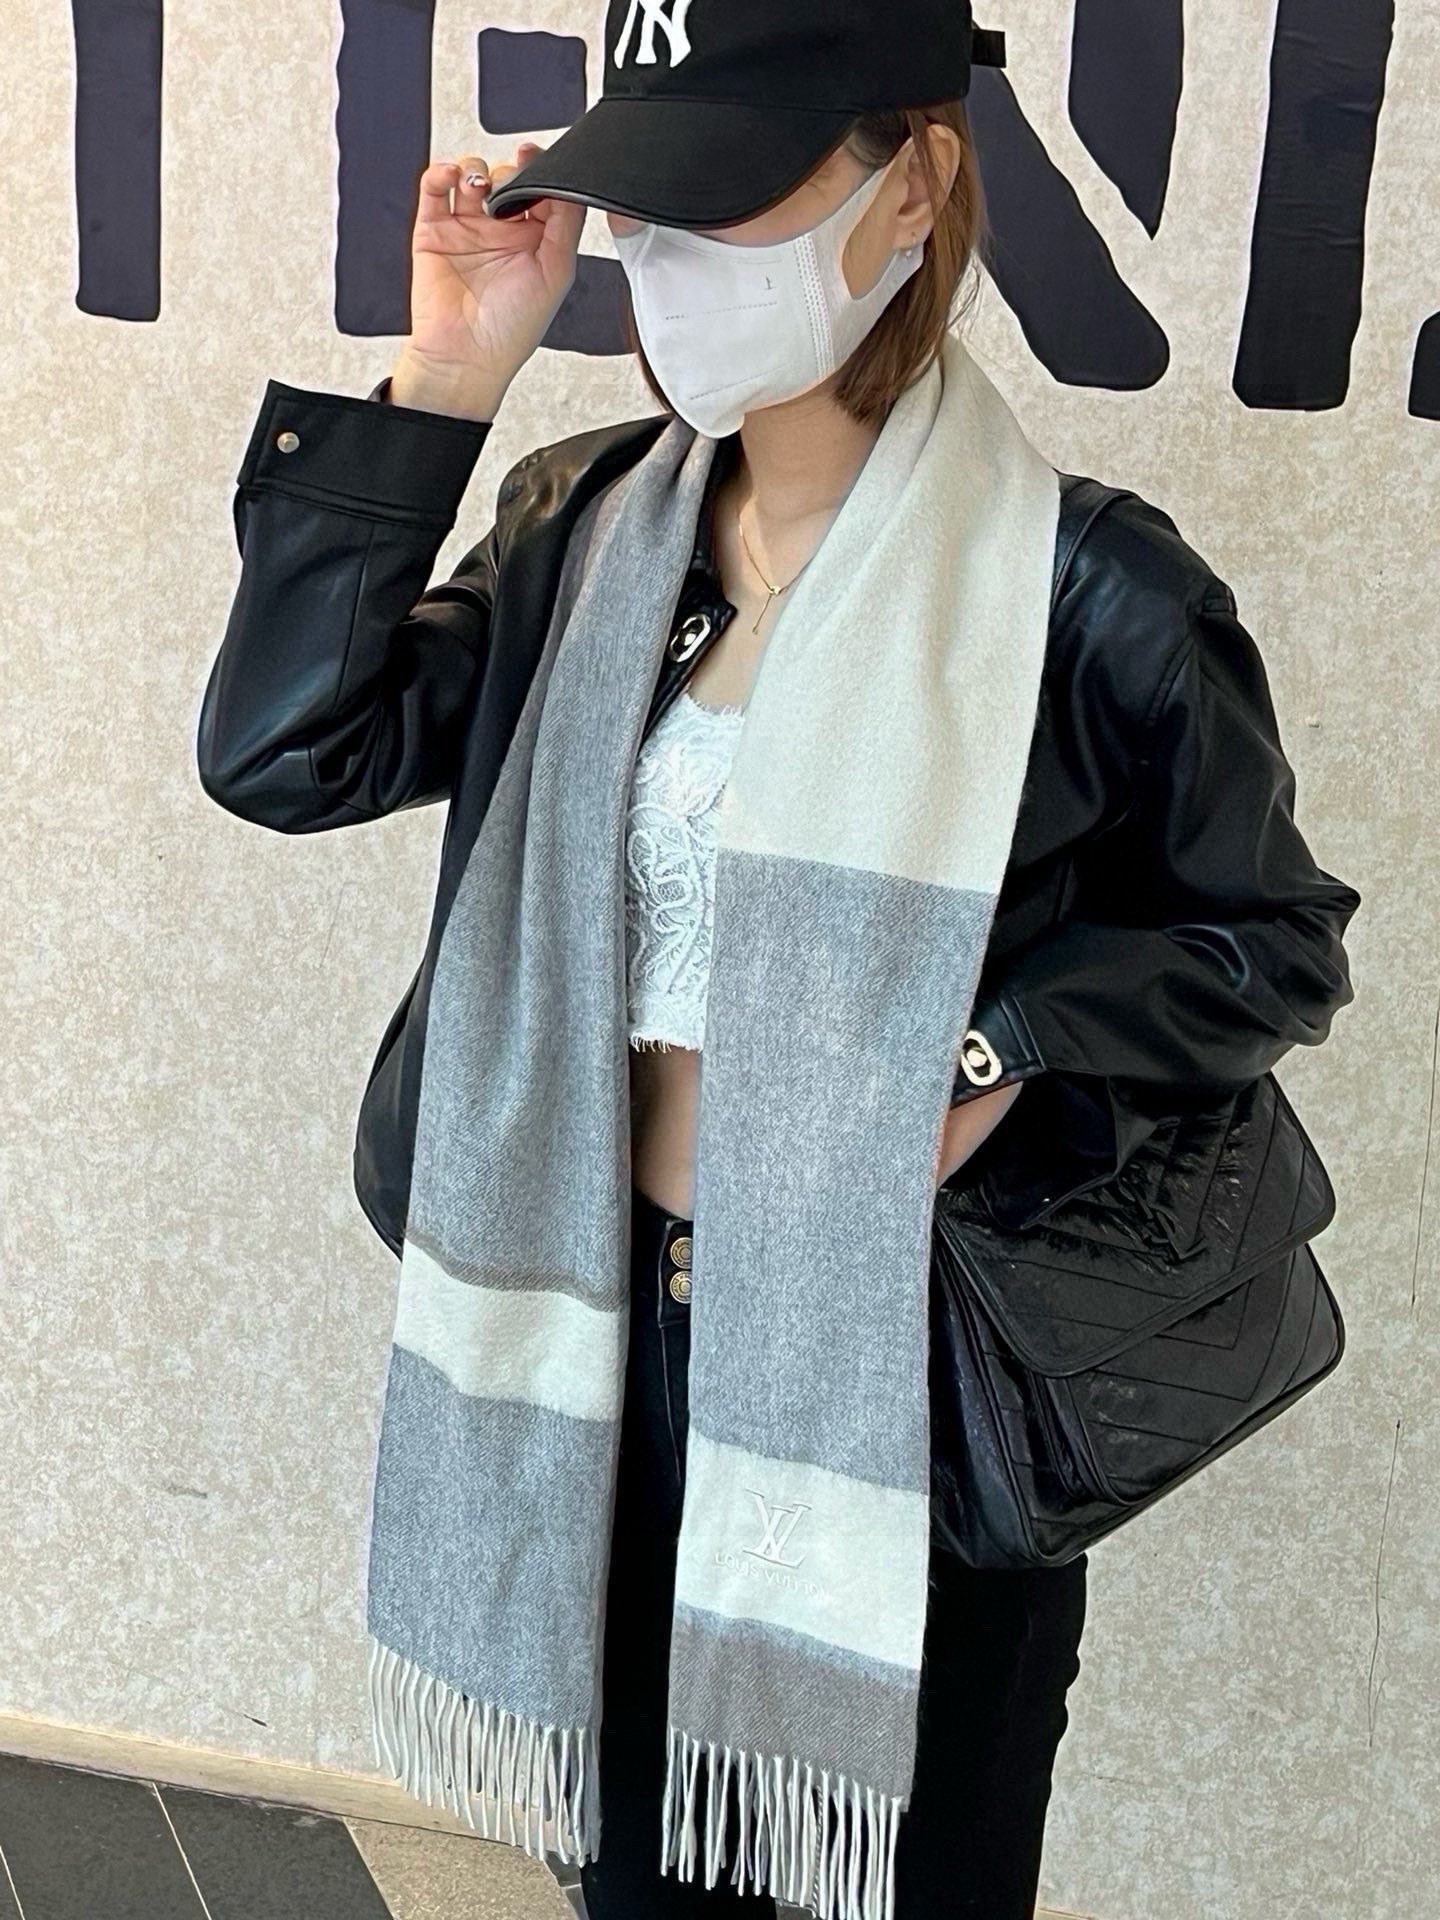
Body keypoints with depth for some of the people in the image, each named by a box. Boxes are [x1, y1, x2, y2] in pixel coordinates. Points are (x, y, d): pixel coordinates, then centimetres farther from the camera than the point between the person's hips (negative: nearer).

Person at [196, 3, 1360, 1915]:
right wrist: (441, 381, -15)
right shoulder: (582, 523, -2)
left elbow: (1275, 944, -5)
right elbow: (282, 752, -10)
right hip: (621, 1341, 4)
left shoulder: (1084, 586, -16)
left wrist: (1002, 1054, -22)